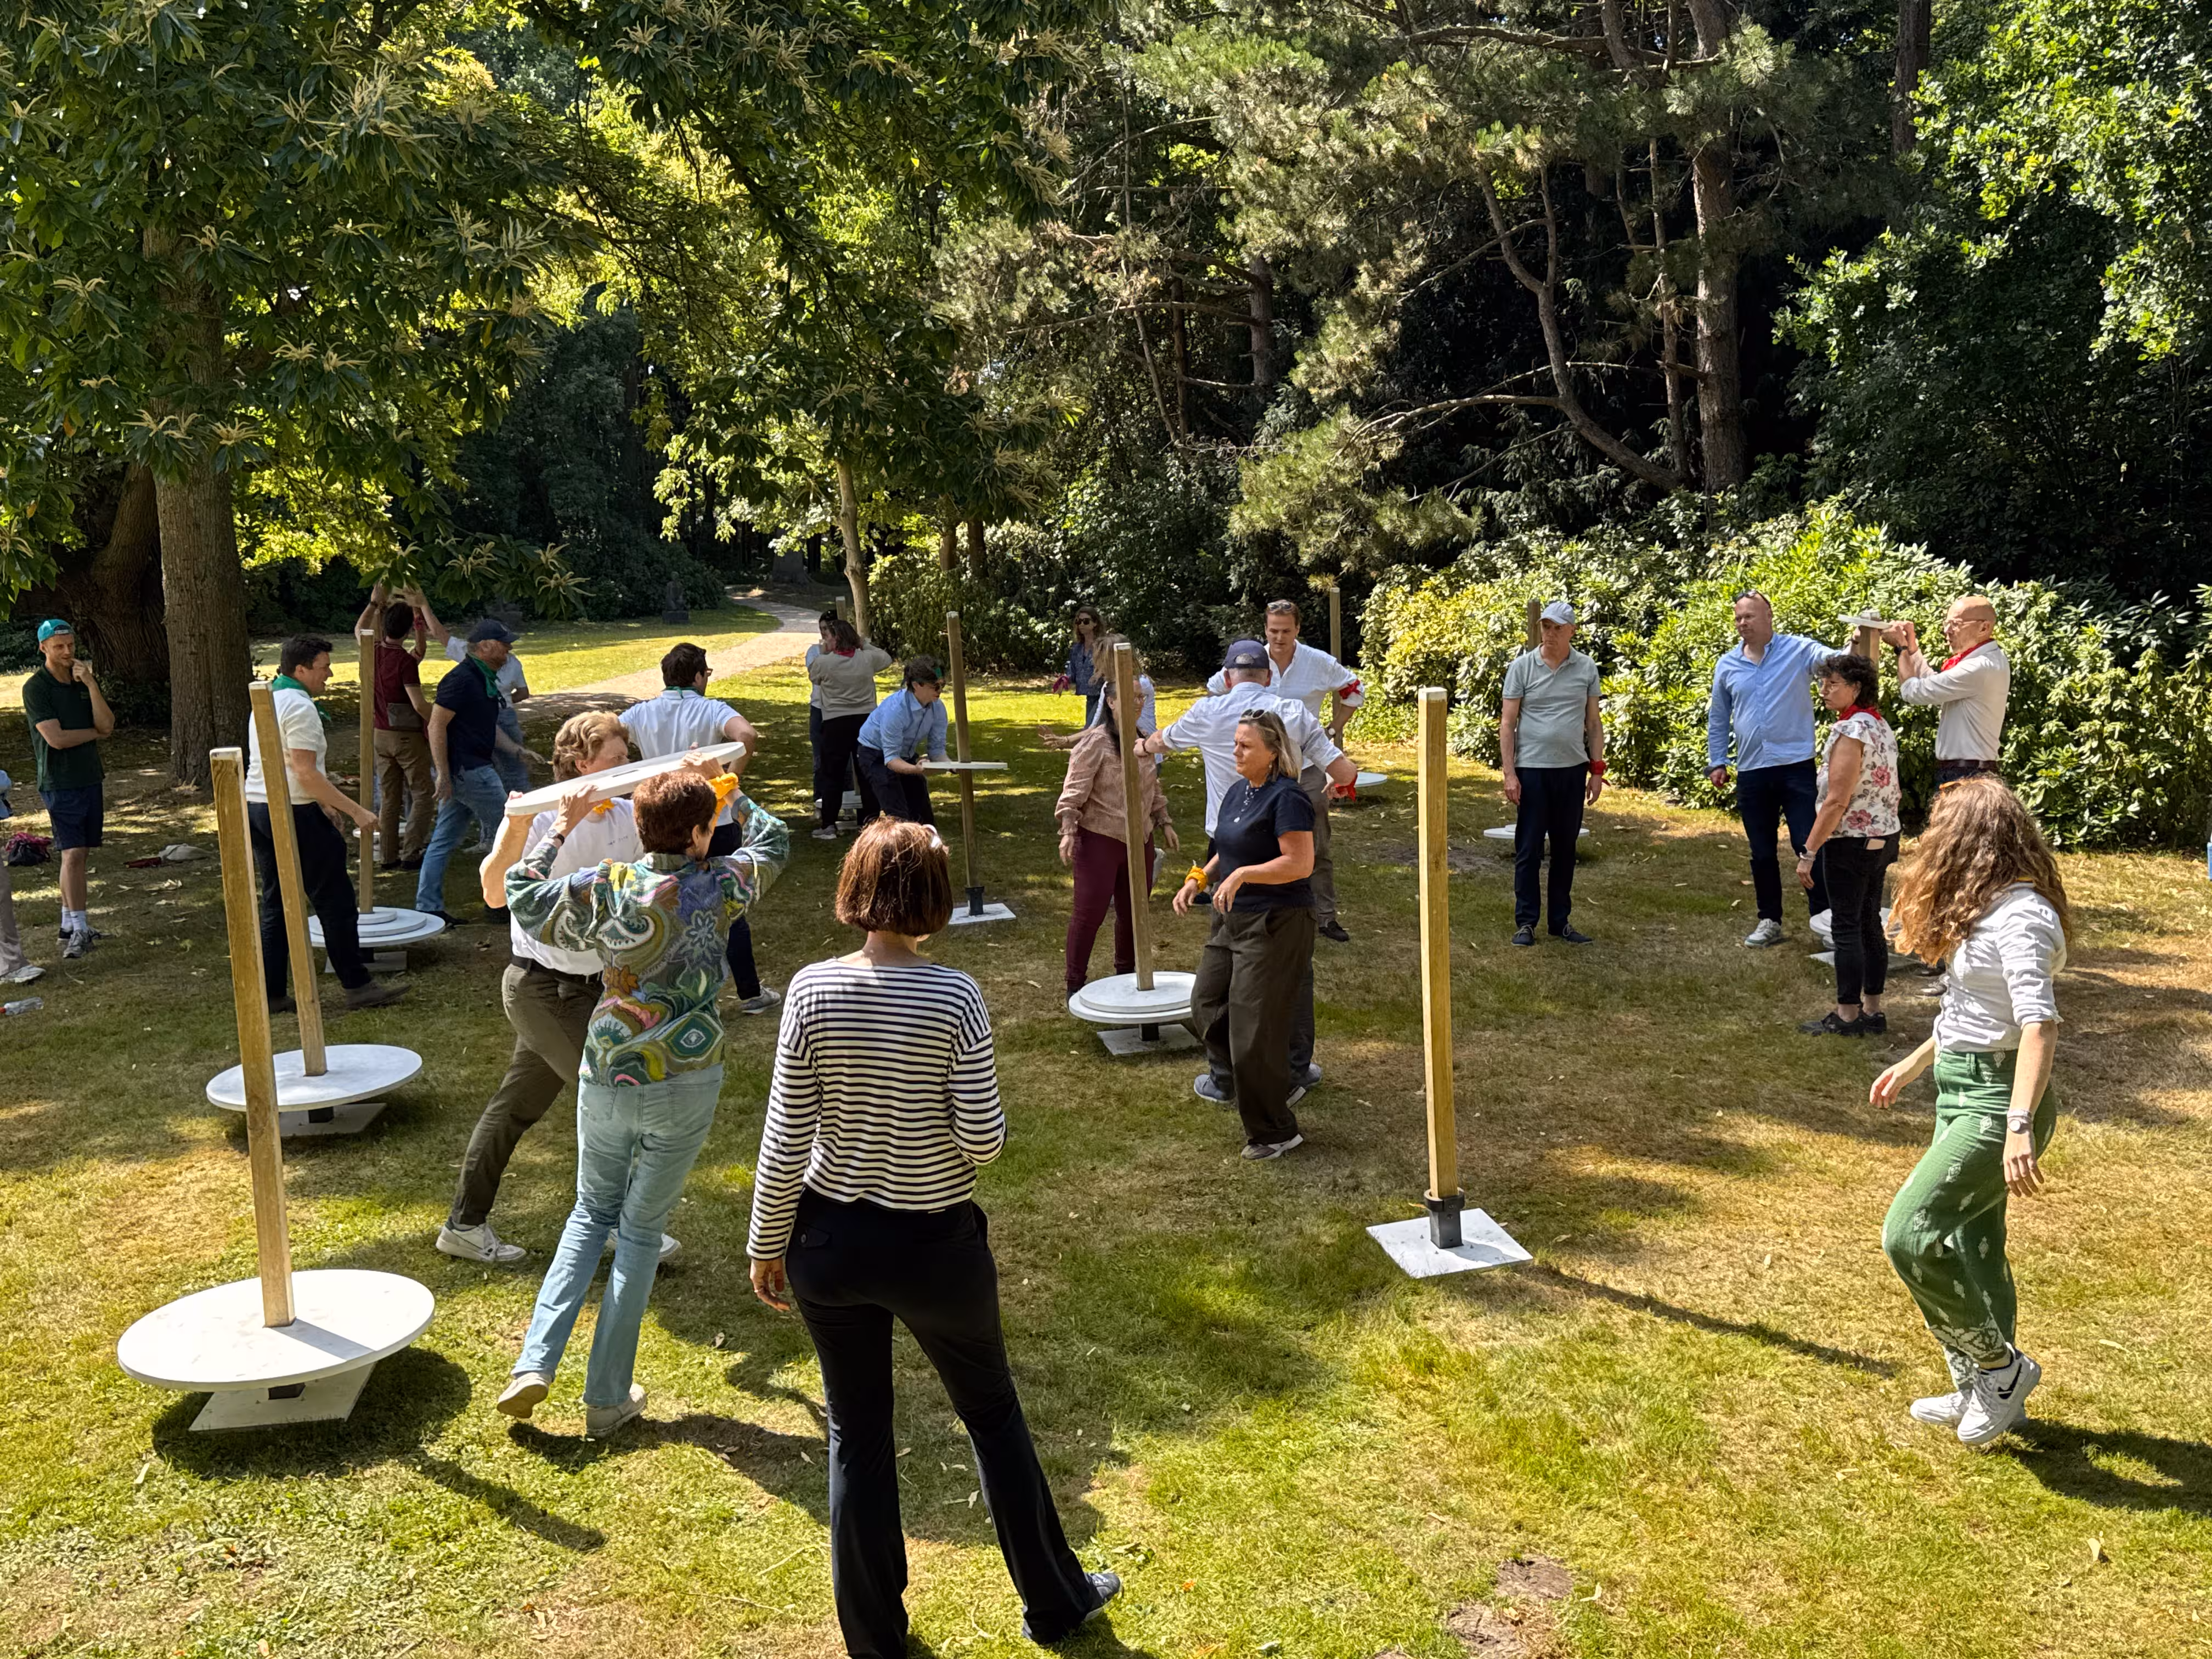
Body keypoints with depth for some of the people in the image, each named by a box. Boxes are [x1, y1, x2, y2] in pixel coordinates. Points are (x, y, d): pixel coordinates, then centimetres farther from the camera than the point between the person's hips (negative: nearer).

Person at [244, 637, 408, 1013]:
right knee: (336, 904, -1)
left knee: (275, 904, 13)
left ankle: (272, 993, 14)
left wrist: (323, 803, 28)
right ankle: (357, 987, 3)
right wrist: (355, 810, -19)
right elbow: (306, 774, -21)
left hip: (258, 808, 10)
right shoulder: (300, 707, -15)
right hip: (294, 814, -10)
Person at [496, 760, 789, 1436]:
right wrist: (728, 790, 26)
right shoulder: (718, 886, -7)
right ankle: (607, 1398, 17)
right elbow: (774, 842, 13)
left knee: (591, 1214, 23)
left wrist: (563, 825, 16)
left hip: (606, 1079, 2)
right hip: (684, 1084, -2)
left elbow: (522, 895, 11)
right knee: (641, 1231, 11)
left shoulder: (604, 887, -6)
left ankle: (535, 1363, 11)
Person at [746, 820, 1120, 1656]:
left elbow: (785, 1139, -9)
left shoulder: (812, 990, -12)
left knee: (857, 1436, 17)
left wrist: (767, 1245, 3)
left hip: (831, 1243, 2)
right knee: (992, 1414, 20)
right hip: (936, 1246, -1)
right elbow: (981, 1139, -16)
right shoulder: (955, 997, -16)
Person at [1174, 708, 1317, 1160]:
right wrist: (1198, 879, 8)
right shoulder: (1236, 791, 10)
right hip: (1232, 920, 10)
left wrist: (1242, 876, -29)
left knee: (1254, 1029, -5)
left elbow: (1300, 863, -24)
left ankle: (1276, 1132, 11)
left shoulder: (1286, 798, -18)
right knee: (1206, 1004, 17)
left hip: (1275, 924, -10)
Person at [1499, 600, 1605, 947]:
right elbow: (1507, 723, -2)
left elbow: (1594, 723, 10)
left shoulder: (1586, 669, 5)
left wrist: (1597, 770, 5)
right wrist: (1509, 773, -8)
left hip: (1572, 770, 3)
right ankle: (1525, 921, 11)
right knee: (1528, 849, 2)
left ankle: (1560, 920, 21)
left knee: (1566, 848, 10)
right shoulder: (1522, 667, -2)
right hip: (1532, 770, -2)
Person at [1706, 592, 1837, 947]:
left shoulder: (1799, 650, -3)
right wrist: (1717, 761, 14)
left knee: (1808, 844, -4)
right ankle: (1770, 921, 22)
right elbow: (1718, 718, 18)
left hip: (1796, 766, -4)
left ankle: (1824, 914, 8)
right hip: (1751, 772, 4)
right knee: (1762, 852, 11)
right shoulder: (1727, 665, 9)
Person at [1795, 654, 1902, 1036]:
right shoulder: (1882, 725, 10)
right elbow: (1887, 789, 15)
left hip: (1851, 843, -9)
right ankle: (1872, 1010, 20)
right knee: (1870, 923, 14)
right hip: (1884, 837, 9)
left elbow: (1836, 801, -22)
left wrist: (1808, 852, -19)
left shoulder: (1850, 732, -19)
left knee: (1847, 927, -1)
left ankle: (1848, 1015, 5)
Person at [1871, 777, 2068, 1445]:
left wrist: (2019, 1127, -37)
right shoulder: (1985, 907, 11)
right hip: (1962, 1091, 10)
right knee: (1971, 1245, 17)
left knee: (1911, 1234, -13)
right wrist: (1913, 1064, 29)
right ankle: (1986, 1390, 30)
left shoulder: (2018, 915, -20)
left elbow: (2039, 1024, -29)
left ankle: (2001, 1366, 5)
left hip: (1996, 1100, -10)